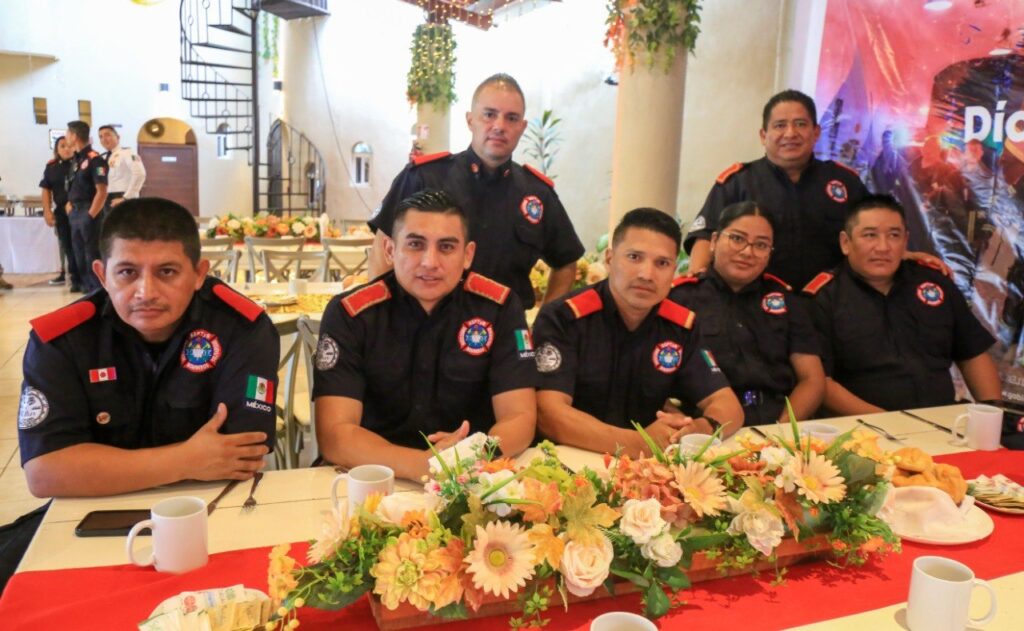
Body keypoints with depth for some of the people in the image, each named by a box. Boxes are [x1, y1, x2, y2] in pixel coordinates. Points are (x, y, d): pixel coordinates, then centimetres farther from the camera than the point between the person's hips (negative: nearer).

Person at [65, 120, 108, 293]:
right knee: (79, 253, 12)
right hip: (75, 212, 9)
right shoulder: (76, 159, 13)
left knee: (92, 253, -5)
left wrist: (90, 216, -18)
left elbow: (102, 192, -17)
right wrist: (70, 205, 9)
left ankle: (98, 290, 3)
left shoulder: (94, 159, -12)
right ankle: (88, 287, 21)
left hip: (88, 212, -9)